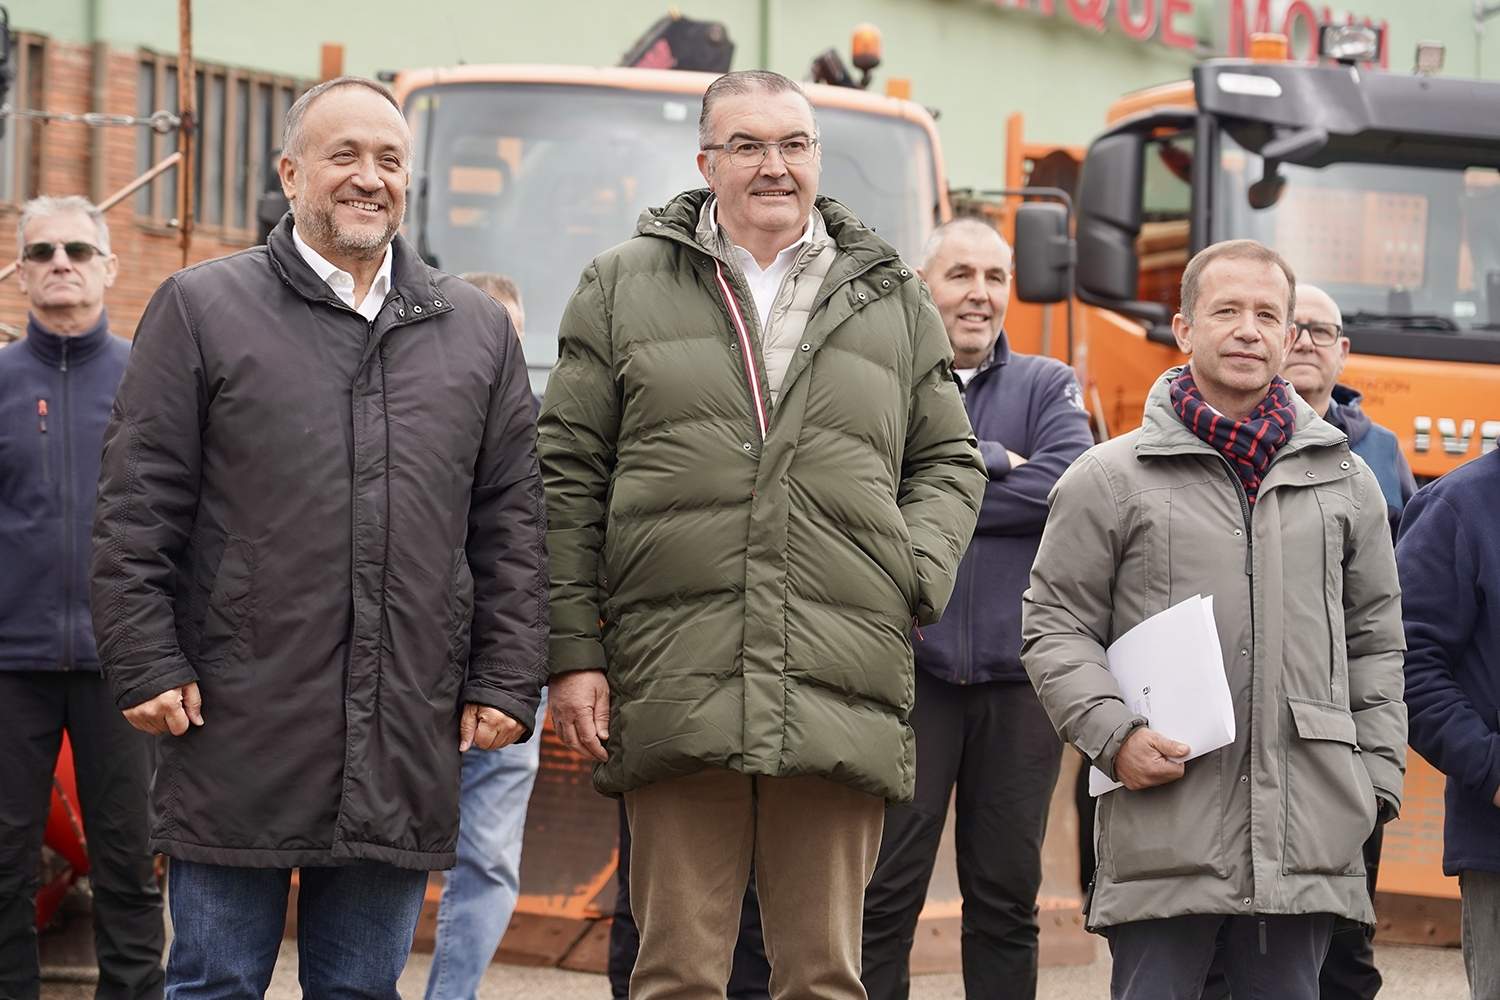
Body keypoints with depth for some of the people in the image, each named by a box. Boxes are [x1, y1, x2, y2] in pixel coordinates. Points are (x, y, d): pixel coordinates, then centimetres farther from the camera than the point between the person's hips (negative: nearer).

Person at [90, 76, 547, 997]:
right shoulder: (202, 309, 4)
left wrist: (508, 681, 7)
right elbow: (138, 510, 1)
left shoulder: (478, 331, 13)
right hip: (239, 733, -3)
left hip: (404, 749, 3)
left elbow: (513, 524, 13)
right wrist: (147, 665, -6)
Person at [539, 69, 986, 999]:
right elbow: (569, 477, 10)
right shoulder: (622, 290, 12)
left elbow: (950, 462, 22)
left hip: (842, 697, 1)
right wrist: (574, 651, 2)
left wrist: (917, 575, 1)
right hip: (676, 693, -1)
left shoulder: (895, 301, 16)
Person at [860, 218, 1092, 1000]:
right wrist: (995, 463, -11)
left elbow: (1065, 487, -8)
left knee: (1006, 899, 8)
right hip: (907, 666, -2)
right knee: (886, 894, -4)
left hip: (1016, 673, 2)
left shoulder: (1047, 386, 10)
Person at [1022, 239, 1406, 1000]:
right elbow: (1054, 628, 5)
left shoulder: (1344, 481, 15)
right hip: (1166, 831, -3)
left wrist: (1377, 775, 10)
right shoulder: (1110, 480, 4)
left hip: (1309, 832, 3)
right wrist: (1111, 735, -9)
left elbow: (1375, 642, 18)